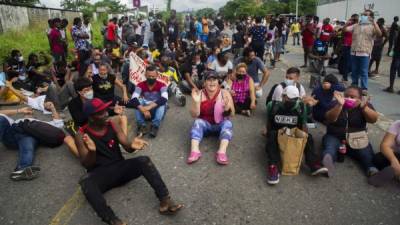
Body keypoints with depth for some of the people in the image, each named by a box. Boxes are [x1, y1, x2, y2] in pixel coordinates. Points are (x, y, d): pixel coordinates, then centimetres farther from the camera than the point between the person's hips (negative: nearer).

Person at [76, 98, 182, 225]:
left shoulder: (112, 126, 2)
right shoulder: (82, 135, -7)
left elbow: (126, 147, -4)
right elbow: (86, 165, -11)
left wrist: (132, 146, -29)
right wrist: (92, 151, -34)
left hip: (119, 168, 3)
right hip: (100, 175, -2)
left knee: (144, 161, -23)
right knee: (86, 182, -35)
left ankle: (165, 201, -29)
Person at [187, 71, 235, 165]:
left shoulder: (225, 93, -9)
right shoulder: (200, 94, -8)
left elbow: (231, 114, -7)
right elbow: (194, 115, -11)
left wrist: (227, 109, -29)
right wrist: (196, 102, -28)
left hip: (221, 124, 0)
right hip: (205, 124, 0)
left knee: (228, 123, -29)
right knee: (197, 122, -29)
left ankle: (222, 152, -46)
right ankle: (194, 150, -46)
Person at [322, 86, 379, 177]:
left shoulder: (365, 105, 4)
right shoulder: (336, 104, -2)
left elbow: (374, 119, -13)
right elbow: (329, 119, -19)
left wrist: (364, 107, -30)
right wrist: (339, 105, -33)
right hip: (335, 137, -3)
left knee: (366, 152, -27)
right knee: (330, 148, -34)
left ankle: (371, 168, -50)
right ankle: (327, 160, -62)